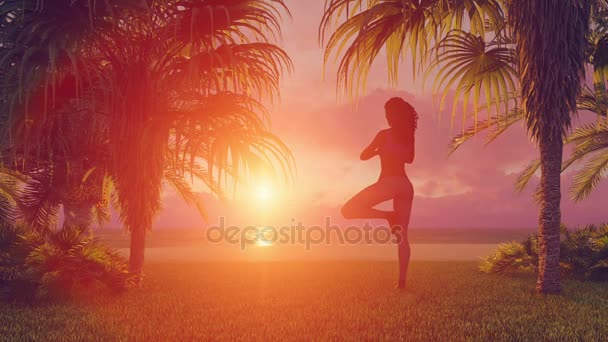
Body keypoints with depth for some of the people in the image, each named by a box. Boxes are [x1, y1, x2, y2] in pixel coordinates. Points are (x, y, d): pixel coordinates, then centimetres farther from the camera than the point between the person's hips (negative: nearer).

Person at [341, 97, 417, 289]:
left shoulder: (384, 134, -6)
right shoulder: (408, 136, 10)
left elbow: (364, 156, 0)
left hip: (389, 182, -7)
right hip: (406, 185, 7)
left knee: (349, 210, -3)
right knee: (402, 235, 9)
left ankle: (389, 216, -13)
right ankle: (402, 280, 5)